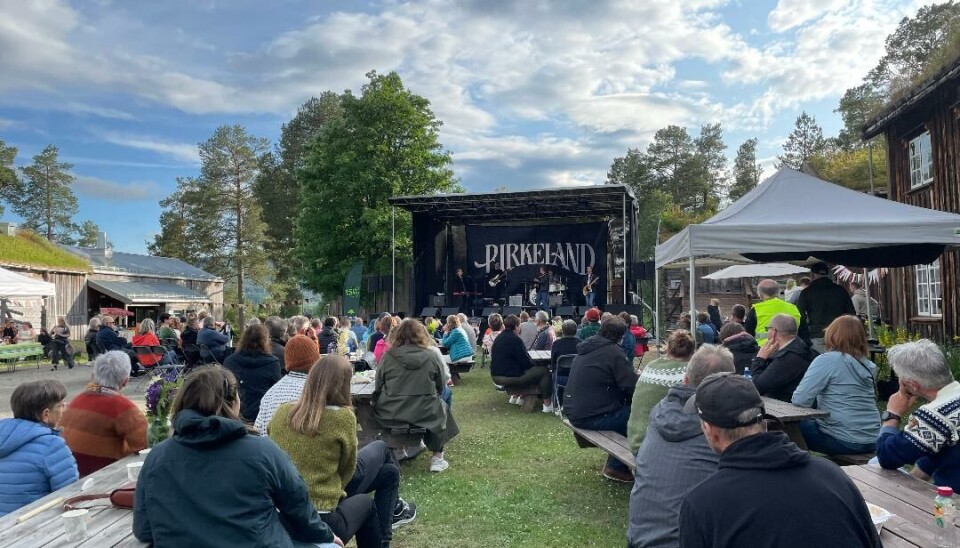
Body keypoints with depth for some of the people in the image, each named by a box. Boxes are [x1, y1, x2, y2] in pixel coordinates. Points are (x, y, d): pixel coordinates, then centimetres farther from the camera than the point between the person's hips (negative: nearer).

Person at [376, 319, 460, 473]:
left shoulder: (388, 357, -6)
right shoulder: (432, 356, -5)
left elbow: (378, 388, 3)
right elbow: (441, 388, 4)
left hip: (391, 414, 1)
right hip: (425, 413, -1)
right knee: (442, 407, 31)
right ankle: (437, 457, 28)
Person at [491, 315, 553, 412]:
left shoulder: (499, 338, 10)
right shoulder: (514, 339, -16)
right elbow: (526, 362, -15)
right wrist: (533, 365, 6)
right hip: (510, 377, -9)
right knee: (544, 371, -4)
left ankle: (515, 396, 35)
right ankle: (547, 404, -5)